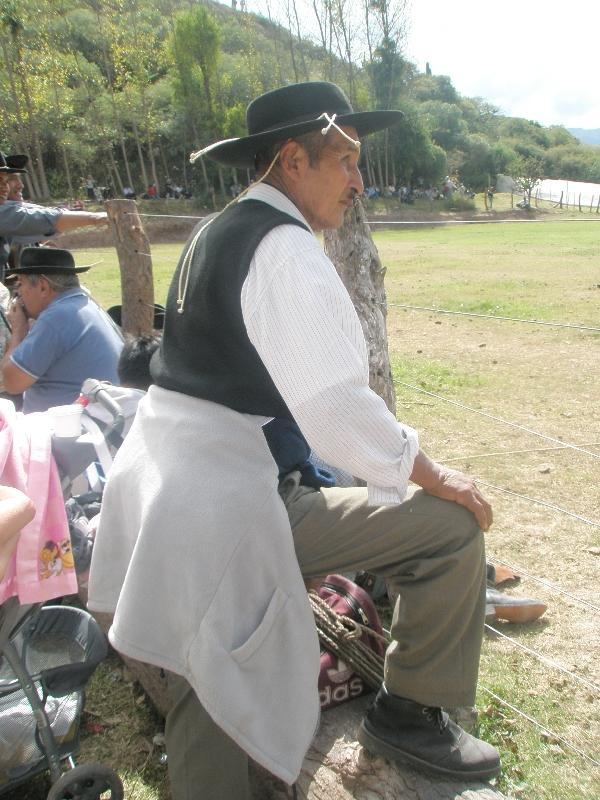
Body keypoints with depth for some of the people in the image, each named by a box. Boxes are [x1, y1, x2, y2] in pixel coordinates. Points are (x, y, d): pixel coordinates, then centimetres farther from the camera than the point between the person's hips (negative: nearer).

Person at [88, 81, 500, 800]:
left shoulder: (214, 233, 16)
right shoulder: (284, 246, -13)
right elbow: (334, 407, -21)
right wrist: (432, 476, -6)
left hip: (143, 507, 10)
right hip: (224, 512, -10)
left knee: (207, 705, 19)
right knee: (452, 527, -2)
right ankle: (409, 716, 17)